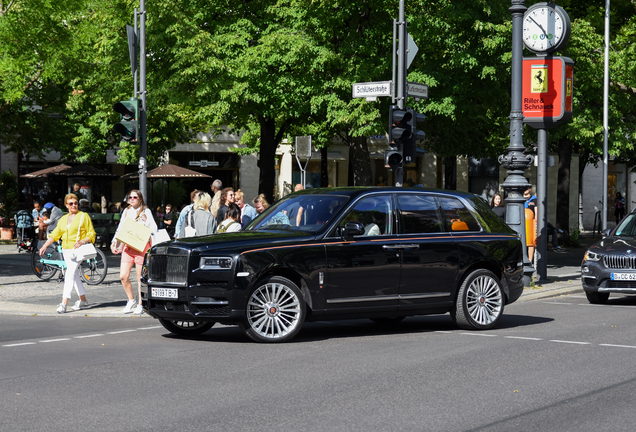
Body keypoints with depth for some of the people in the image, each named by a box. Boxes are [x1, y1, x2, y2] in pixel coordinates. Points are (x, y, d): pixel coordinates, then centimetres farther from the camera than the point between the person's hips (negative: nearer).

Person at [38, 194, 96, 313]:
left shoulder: (84, 216, -1)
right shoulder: (63, 219, 16)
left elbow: (91, 234, -2)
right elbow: (55, 234, 18)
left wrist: (82, 241, -19)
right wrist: (44, 246, 7)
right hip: (66, 250, 7)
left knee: (70, 274, -17)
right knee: (74, 275, 12)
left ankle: (64, 303, -23)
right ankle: (83, 301, 24)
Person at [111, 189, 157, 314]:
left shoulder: (146, 211, 1)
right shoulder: (126, 211, 15)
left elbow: (153, 229, -3)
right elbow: (120, 228, 19)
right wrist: (114, 242, 12)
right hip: (128, 247, 5)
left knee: (140, 277, -2)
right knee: (123, 276, -1)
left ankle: (140, 305, 8)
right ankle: (131, 300, 17)